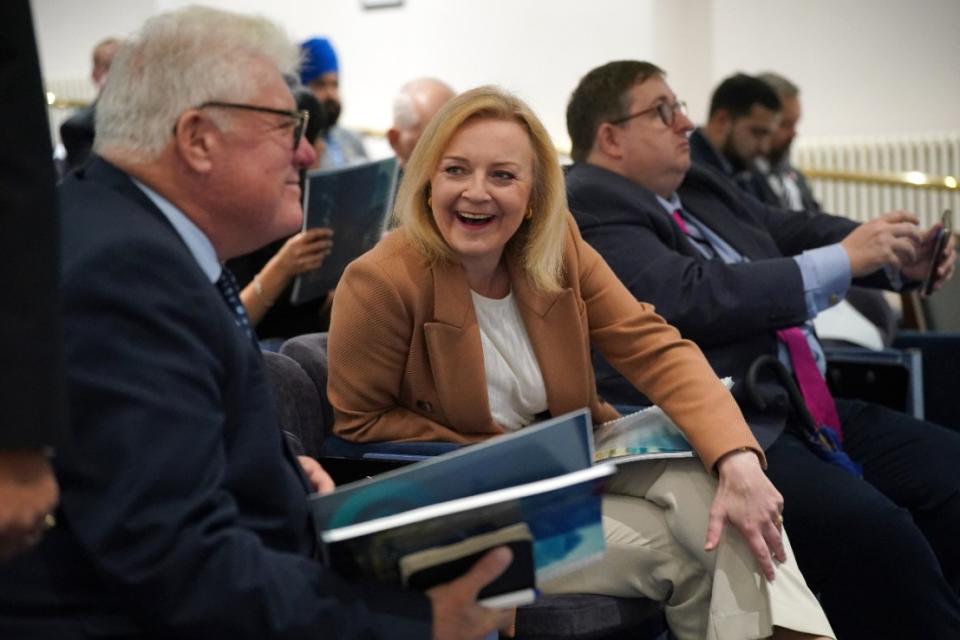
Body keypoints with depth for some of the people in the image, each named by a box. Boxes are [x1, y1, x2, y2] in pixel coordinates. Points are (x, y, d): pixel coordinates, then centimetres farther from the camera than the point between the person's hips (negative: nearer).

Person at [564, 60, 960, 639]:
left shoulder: (698, 187, 17)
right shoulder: (586, 211, -10)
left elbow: (795, 230, 22)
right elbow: (693, 297, -21)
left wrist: (897, 253, 1)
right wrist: (843, 260, -14)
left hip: (804, 406, 10)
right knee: (870, 525, -28)